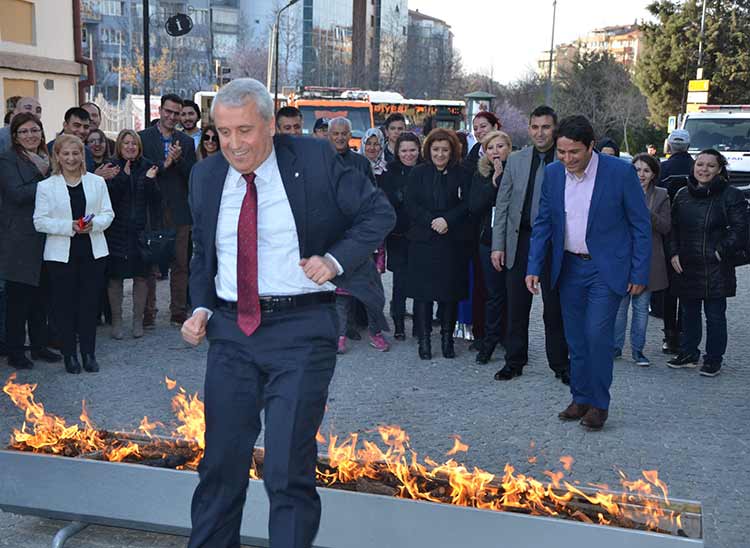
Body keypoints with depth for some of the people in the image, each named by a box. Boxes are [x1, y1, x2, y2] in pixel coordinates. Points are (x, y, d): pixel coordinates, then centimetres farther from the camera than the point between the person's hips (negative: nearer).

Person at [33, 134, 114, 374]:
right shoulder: (46, 186, 1)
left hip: (93, 252, 1)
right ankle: (69, 355, 14)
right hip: (61, 253, -1)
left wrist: (93, 223, -14)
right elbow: (40, 221, -4)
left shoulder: (97, 182, 7)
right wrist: (69, 226, -16)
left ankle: (89, 353, 14)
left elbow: (108, 214, 7)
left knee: (90, 303, 3)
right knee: (64, 305, 3)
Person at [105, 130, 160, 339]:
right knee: (115, 277, 2)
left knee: (141, 276, 4)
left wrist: (150, 181, -14)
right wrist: (123, 177, -20)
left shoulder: (147, 167, 5)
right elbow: (108, 198, -12)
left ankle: (138, 320, 16)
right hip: (116, 231, -1)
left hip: (141, 231, 2)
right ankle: (116, 320, 14)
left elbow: (155, 202, 2)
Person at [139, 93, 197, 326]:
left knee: (180, 264, 4)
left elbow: (192, 176, 4)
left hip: (179, 210, 2)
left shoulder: (186, 142, 11)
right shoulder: (143, 138, 2)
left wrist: (178, 159, -12)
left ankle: (179, 313, 11)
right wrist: (164, 164, -17)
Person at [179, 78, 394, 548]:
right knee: (221, 462, 14)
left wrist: (335, 260, -15)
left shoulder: (316, 160, -6)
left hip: (301, 330, -4)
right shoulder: (206, 177, 7)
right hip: (230, 329, 5)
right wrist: (201, 308, 3)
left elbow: (380, 211, -1)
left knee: (289, 469, -4)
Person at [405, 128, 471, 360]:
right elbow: (411, 205, -1)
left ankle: (447, 339, 15)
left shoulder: (461, 174, 6)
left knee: (450, 290, 4)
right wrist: (431, 221, -15)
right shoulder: (418, 173, 8)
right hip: (422, 241, 0)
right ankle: (424, 339, 8)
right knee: (422, 290, -1)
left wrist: (447, 220, -17)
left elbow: (467, 205, -2)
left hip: (453, 243, 0)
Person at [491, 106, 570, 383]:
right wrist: (498, 245, 2)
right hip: (520, 242, 2)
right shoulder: (516, 160, 6)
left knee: (555, 308, 6)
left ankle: (560, 364, 20)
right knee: (516, 306, 9)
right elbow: (502, 204, 7)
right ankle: (514, 361, 22)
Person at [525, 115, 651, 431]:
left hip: (607, 268, -4)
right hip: (569, 268, 5)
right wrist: (533, 268, 0)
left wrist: (640, 274, -8)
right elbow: (542, 223, 7)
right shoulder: (552, 173, -1)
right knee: (575, 338, 10)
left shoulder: (620, 172, -13)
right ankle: (581, 398, 24)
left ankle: (599, 404, 5)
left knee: (597, 334, -11)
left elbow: (641, 225, -7)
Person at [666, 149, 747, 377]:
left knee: (715, 316, 3)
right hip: (686, 267, 5)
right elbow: (673, 228, 14)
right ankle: (688, 354, 28)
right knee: (688, 313, 15)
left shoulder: (731, 196, -5)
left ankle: (713, 360, 14)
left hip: (716, 270, -4)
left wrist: (721, 251, -12)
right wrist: (674, 253, 2)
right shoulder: (682, 195, 9)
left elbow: (739, 230, -7)